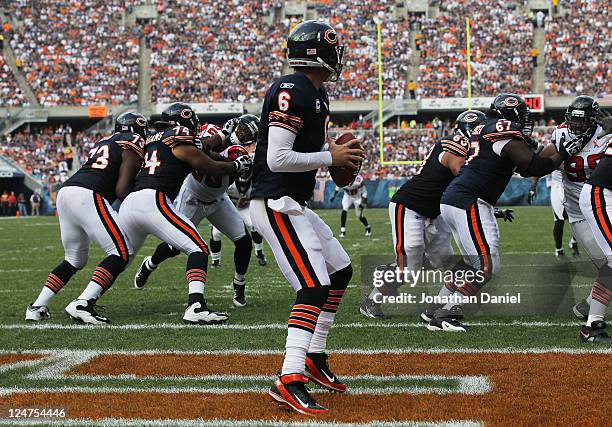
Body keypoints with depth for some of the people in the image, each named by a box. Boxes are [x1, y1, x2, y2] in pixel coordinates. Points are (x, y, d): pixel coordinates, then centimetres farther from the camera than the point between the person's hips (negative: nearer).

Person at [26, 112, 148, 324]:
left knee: (75, 260, 21)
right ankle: (82, 303, -21)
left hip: (65, 191, 9)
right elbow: (121, 190, -4)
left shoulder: (105, 142, 29)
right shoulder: (134, 145, 5)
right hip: (88, 196, -9)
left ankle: (37, 307, 15)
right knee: (121, 253, -7)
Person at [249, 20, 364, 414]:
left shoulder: (316, 94, 14)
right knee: (315, 286, -18)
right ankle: (290, 380, -23)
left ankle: (315, 357, 26)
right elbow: (277, 159, -23)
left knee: (340, 271, 19)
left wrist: (341, 156, 5)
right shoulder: (291, 93, -18)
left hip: (293, 205, 11)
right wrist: (331, 157, -15)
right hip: (275, 204, -11)